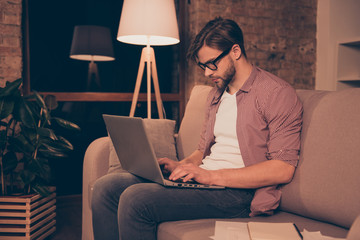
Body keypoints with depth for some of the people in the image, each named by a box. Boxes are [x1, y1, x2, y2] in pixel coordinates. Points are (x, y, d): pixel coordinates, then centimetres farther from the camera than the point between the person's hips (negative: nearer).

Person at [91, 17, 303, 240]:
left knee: (136, 199, -26)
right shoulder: (216, 95, 19)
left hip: (238, 190, -8)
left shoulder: (277, 93, -7)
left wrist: (213, 176, -19)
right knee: (107, 187, -6)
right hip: (201, 180, 8)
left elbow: (283, 169, -16)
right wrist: (180, 166, 3)